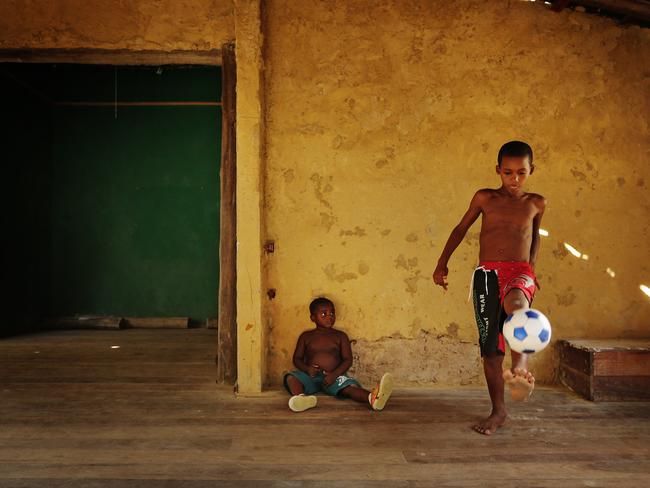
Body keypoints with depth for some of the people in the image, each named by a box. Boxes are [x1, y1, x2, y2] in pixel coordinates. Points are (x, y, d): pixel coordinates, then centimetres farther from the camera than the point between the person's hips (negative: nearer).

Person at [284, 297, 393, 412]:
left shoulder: (340, 336, 12)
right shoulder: (306, 336, 14)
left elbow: (348, 359, 4)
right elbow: (297, 358, 12)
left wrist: (334, 374, -14)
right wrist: (307, 369, -11)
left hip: (333, 377, -1)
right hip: (311, 376, 1)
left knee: (349, 387, -32)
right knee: (291, 378, -28)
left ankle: (372, 398, -59)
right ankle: (299, 397, -58)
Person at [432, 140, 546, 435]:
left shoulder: (536, 204, 10)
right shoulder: (484, 198, 8)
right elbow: (461, 228, 17)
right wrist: (442, 264, 14)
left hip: (520, 273, -1)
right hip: (487, 273, 1)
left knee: (515, 303, -39)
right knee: (490, 347, 1)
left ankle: (521, 368, -51)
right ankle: (498, 410, 14)